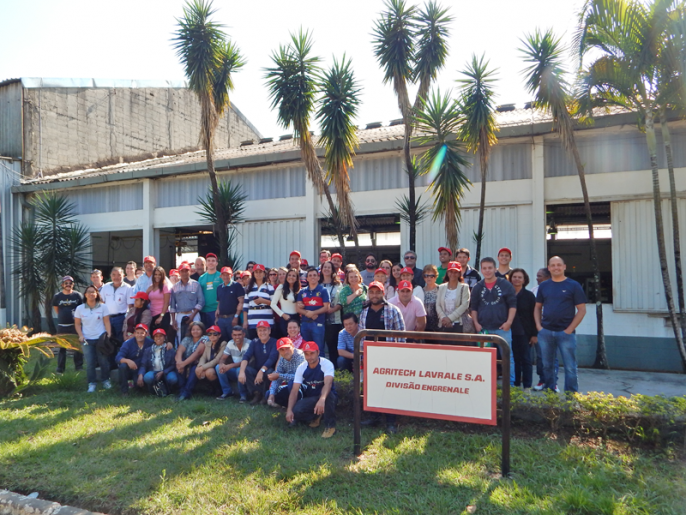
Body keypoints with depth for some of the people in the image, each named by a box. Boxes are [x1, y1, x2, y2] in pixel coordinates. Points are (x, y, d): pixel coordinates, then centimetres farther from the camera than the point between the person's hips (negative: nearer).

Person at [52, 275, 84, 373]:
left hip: (75, 325, -1)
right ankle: (60, 368, 14)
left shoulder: (78, 295, -1)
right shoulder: (57, 296, 4)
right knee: (61, 347, 7)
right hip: (62, 326, 1)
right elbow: (55, 308, 17)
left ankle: (79, 366, 12)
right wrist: (62, 316, 12)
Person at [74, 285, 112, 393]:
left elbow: (107, 322, -2)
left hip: (101, 338, -1)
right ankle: (92, 383, 14)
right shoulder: (80, 308, 4)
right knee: (89, 363, 0)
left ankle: (105, 380, 21)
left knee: (103, 361, 2)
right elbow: (77, 324, 9)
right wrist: (80, 335, -5)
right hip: (87, 340, 1)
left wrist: (109, 335, -12)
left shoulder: (103, 307, 0)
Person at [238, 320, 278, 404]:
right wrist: (242, 372, -27)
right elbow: (246, 356, -10)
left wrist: (262, 371, -35)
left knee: (269, 372, -36)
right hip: (256, 370, 3)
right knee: (246, 370, -25)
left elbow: (272, 358, -21)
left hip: (268, 370, -3)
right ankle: (257, 393, -14)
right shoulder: (255, 342, 4)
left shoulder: (274, 343, -7)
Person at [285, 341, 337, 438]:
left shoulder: (326, 364, -20)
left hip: (325, 398, -3)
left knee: (328, 394, -39)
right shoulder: (301, 368, -7)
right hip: (310, 399, 4)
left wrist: (322, 399, -58)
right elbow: (294, 390, -11)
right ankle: (316, 416, 7)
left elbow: (328, 383, -38)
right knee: (296, 411, -27)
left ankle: (330, 426, -19)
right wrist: (289, 410, -26)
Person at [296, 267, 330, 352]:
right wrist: (307, 313, -11)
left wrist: (313, 313, -14)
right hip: (304, 323, 4)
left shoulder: (323, 290, 2)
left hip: (318, 323, -4)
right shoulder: (302, 291, 13)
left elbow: (326, 307, -5)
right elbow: (298, 307, 7)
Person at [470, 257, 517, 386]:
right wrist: (476, 323, 1)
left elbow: (513, 305, -2)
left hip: (502, 327, -3)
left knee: (507, 355, 2)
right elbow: (473, 307, 12)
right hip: (484, 328, 3)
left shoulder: (505, 285, -1)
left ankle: (510, 383, 11)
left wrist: (509, 322, -11)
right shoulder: (477, 287, 8)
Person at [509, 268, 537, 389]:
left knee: (526, 360, 3)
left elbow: (534, 316, -1)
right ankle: (515, 384, 17)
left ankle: (527, 386, 8)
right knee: (514, 359, 7)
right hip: (510, 332, 2)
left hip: (524, 333, -2)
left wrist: (534, 334, -6)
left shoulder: (529, 296, 1)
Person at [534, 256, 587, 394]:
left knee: (570, 367, -1)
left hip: (566, 332, -3)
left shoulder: (573, 285, -1)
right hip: (545, 332, 4)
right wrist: (538, 325, 1)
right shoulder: (543, 286, 9)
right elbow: (537, 307, 15)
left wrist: (570, 329, -10)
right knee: (547, 365, 11)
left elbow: (582, 310, -3)